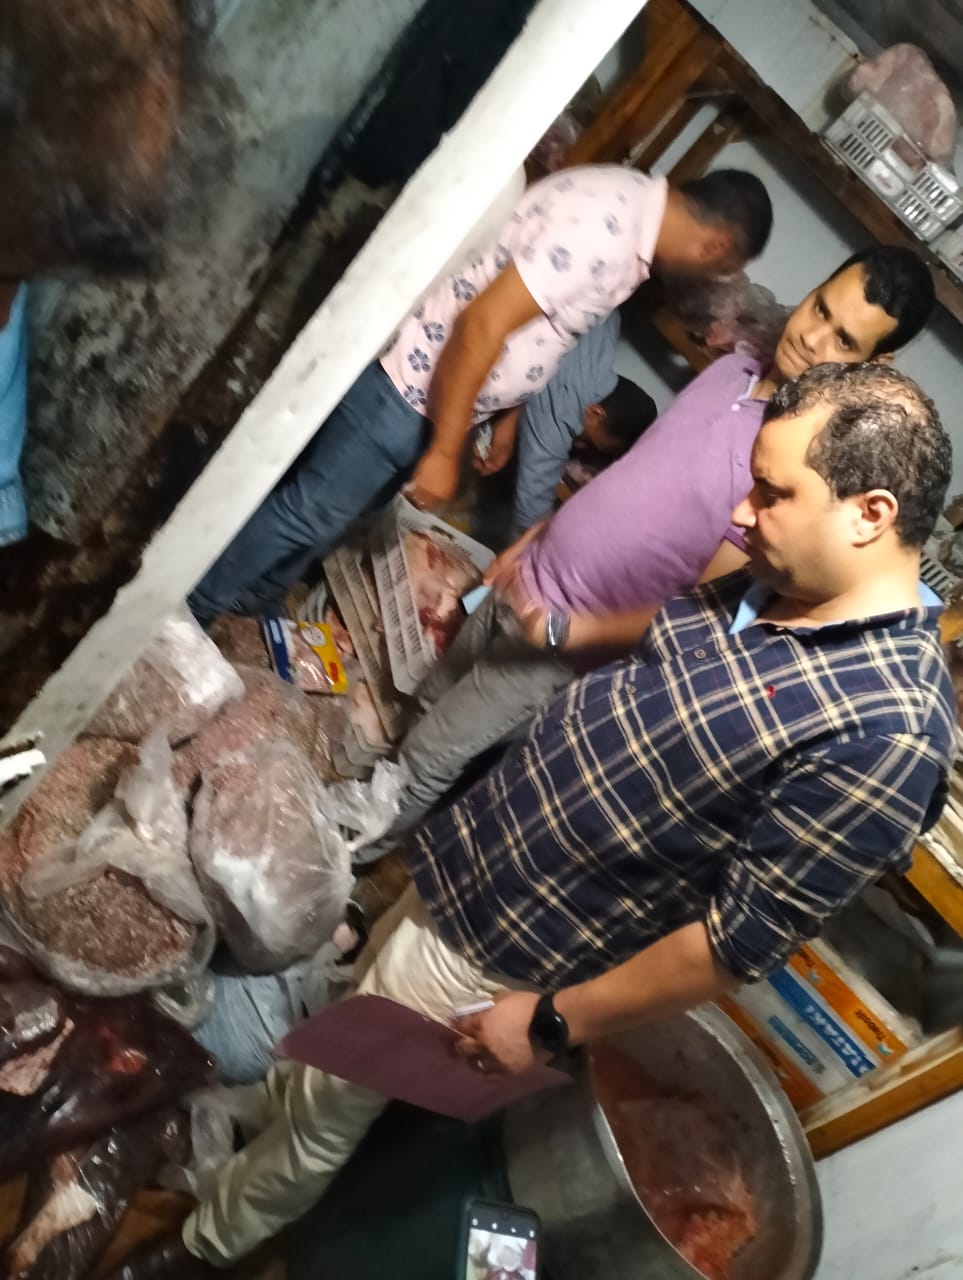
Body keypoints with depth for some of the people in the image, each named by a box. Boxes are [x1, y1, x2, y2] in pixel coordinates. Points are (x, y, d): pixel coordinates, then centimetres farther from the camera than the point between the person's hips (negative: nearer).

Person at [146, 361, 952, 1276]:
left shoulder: (889, 731, -28)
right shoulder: (767, 590, -5)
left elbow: (745, 938, -24)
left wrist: (553, 1023, -17)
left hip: (498, 954, -6)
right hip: (462, 859, 6)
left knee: (326, 1110, 18)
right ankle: (277, 1096, 62)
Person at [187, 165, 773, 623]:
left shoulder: (634, 202, 7)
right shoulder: (605, 227, -25)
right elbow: (482, 323, -29)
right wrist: (445, 453, -23)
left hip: (448, 390, 9)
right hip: (414, 382, -9)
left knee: (340, 512, 21)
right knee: (311, 512, 3)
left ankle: (242, 603, 40)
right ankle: (187, 611, 23)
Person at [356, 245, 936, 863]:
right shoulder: (734, 369, -1)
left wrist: (567, 631, -21)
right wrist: (530, 539, 13)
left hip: (564, 640, -7)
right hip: (528, 581, 7)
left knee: (427, 758, 8)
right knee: (433, 701, 25)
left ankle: (362, 848, 37)